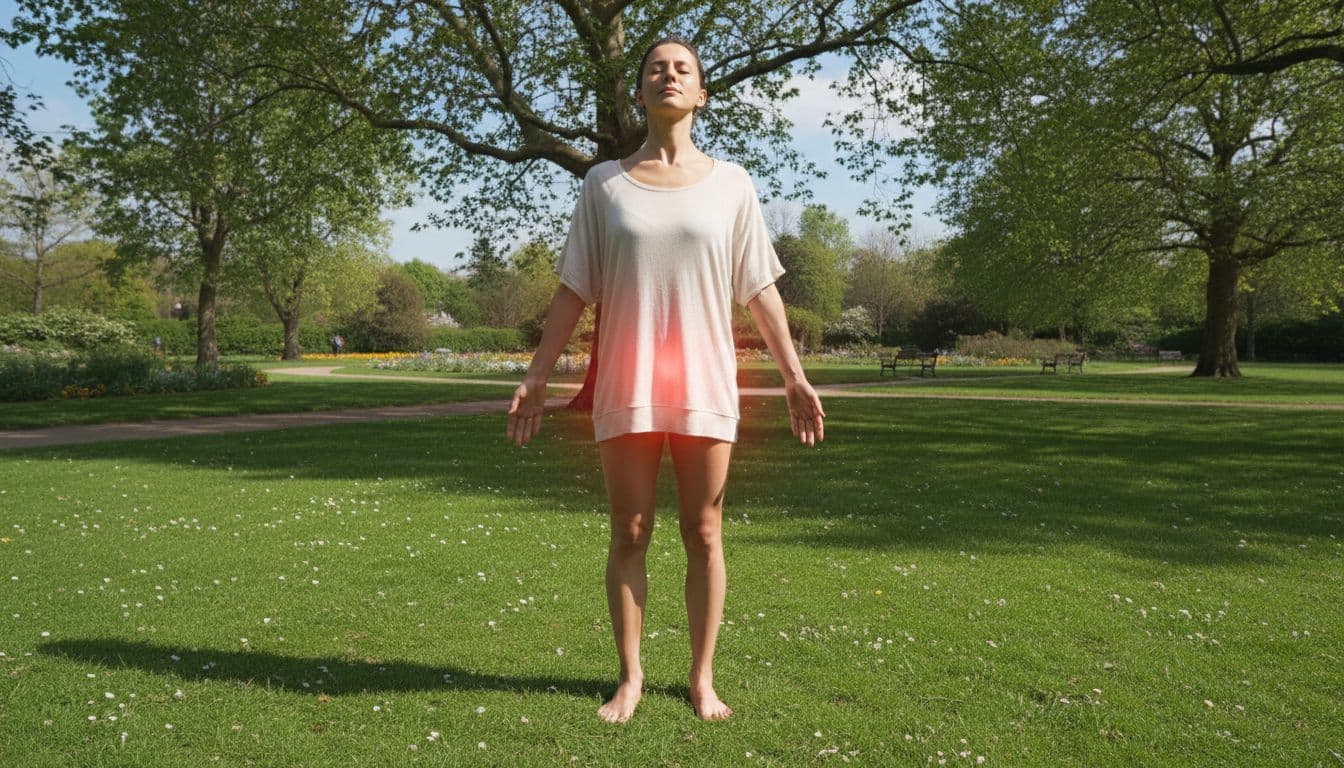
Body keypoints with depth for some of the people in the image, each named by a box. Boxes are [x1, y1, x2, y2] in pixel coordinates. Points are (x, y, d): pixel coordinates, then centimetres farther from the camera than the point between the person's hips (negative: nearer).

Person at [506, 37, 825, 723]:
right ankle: (630, 677, 20)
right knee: (629, 535, 5)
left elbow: (760, 289, 6)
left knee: (702, 534, 5)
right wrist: (536, 375, 0)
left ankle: (702, 677, 20)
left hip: (704, 384, 0)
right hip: (627, 386, 0)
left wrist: (794, 376, 0)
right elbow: (574, 289, 5)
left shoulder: (730, 182, 6)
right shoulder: (604, 182, 6)